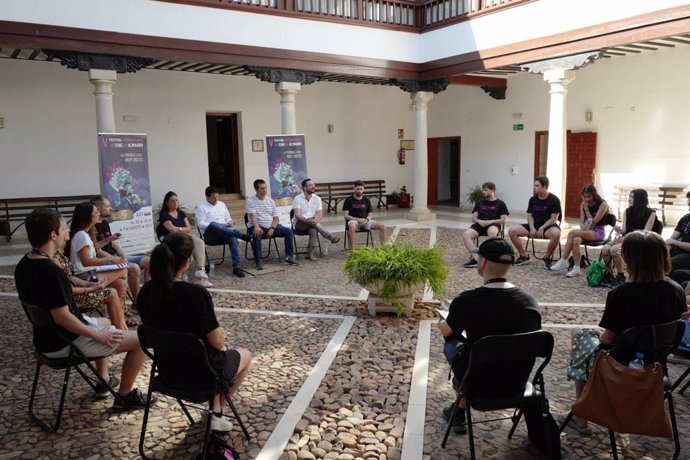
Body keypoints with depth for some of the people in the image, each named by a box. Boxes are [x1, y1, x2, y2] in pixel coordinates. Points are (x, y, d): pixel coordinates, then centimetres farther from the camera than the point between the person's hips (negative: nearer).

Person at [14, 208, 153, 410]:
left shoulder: (24, 265, 1)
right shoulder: (51, 271, -30)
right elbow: (62, 317, -30)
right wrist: (98, 335, -18)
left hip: (47, 335, 10)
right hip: (65, 342, -10)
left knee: (105, 323, 34)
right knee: (140, 339, -4)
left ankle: (104, 381, 38)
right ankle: (125, 396, 12)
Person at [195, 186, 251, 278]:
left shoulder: (222, 204, 22)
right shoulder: (201, 207, 6)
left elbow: (228, 219, 27)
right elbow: (200, 224, -6)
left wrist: (230, 222, 0)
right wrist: (220, 225, -17)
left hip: (225, 233, 4)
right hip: (209, 234, -4)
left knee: (233, 237, -33)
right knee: (213, 224, -39)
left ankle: (237, 267, -40)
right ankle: (240, 235, -43)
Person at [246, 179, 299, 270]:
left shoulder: (270, 200, 11)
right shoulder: (251, 201, -2)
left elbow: (276, 218, 7)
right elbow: (252, 215, -20)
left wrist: (272, 229, -13)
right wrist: (256, 227, -40)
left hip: (271, 226, 5)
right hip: (258, 227, -4)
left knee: (289, 231, -15)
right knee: (256, 235, -38)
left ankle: (289, 257, -12)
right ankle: (259, 261, -29)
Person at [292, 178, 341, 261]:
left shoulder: (317, 198, 6)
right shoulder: (298, 198, -5)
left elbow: (320, 214, -4)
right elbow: (297, 215, -16)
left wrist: (316, 220, -28)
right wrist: (307, 221, -35)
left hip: (312, 223, 2)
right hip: (300, 224, -2)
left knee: (314, 230, -35)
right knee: (312, 222, -36)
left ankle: (310, 253, -30)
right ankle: (331, 237, -41)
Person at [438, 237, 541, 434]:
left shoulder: (466, 301, -21)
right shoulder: (529, 300, -10)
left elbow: (446, 331, 0)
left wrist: (442, 323, 25)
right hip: (517, 382, 4)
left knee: (452, 340, 22)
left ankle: (460, 413, 33)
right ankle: (460, 411, 36)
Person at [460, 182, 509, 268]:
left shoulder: (500, 204, 13)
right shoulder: (480, 202, 24)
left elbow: (503, 220, 3)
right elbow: (474, 218, 19)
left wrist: (490, 222, -11)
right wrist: (479, 221, -5)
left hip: (493, 225, -3)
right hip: (480, 224, 4)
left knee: (492, 232, -42)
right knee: (466, 234, -29)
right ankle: (475, 258, -38)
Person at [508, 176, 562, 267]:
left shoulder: (554, 200, -8)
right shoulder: (533, 199, 6)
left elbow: (553, 219, -11)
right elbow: (529, 215, 8)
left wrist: (541, 228, -20)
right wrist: (532, 228, -10)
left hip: (548, 226, -5)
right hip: (534, 226, 5)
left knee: (556, 234, -40)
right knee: (512, 231, -15)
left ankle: (547, 258, -13)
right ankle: (524, 256, -1)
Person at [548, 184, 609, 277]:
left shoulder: (603, 204, -7)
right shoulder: (583, 204, 10)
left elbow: (594, 222, -13)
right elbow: (582, 222, 4)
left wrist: (586, 209, -15)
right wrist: (583, 228, -19)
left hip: (598, 232, -5)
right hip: (586, 231, 5)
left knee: (572, 233, -30)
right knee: (576, 240, -32)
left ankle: (563, 261, -25)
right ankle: (576, 268, -32)